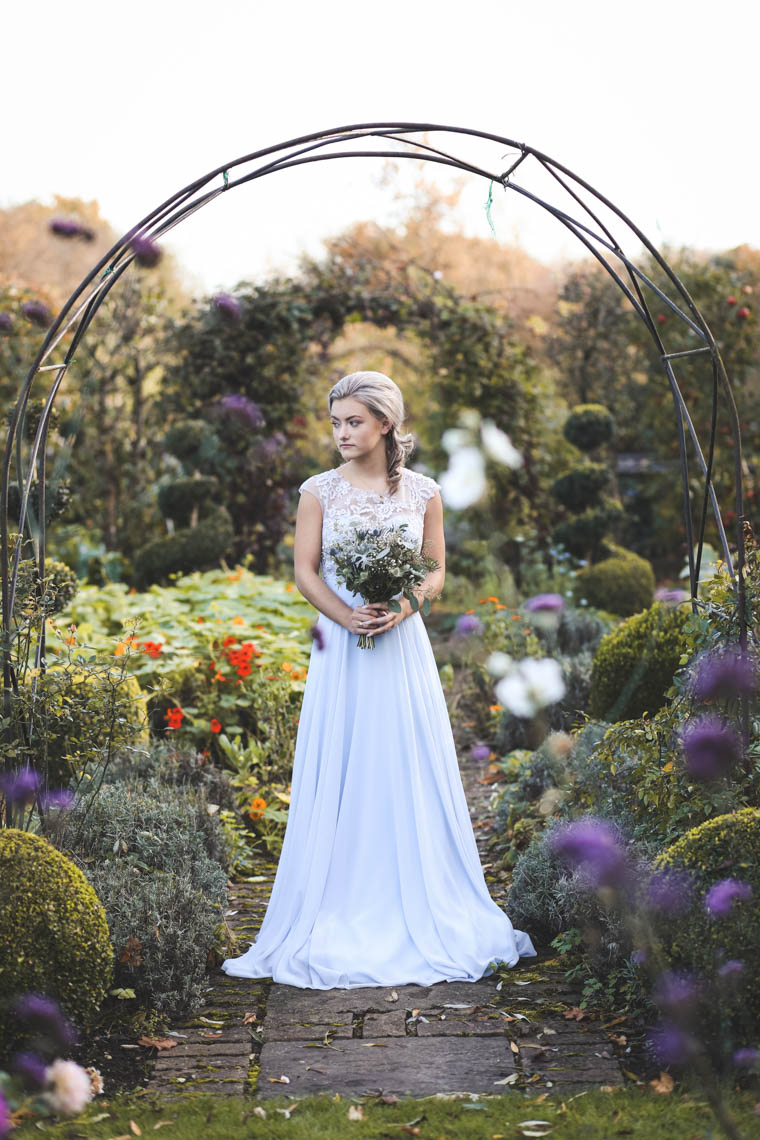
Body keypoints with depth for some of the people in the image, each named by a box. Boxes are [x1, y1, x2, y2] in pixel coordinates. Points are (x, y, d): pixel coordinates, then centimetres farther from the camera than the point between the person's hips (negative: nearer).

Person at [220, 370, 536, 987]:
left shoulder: (423, 492, 4)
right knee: (339, 778, 2)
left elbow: (437, 572, 6)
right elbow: (305, 571, 0)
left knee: (410, 772, 4)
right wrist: (349, 617, -15)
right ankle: (341, 911, 11)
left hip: (403, 646, 0)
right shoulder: (319, 490, 2)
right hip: (340, 650, 0)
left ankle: (422, 910, 17)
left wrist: (400, 608, -13)